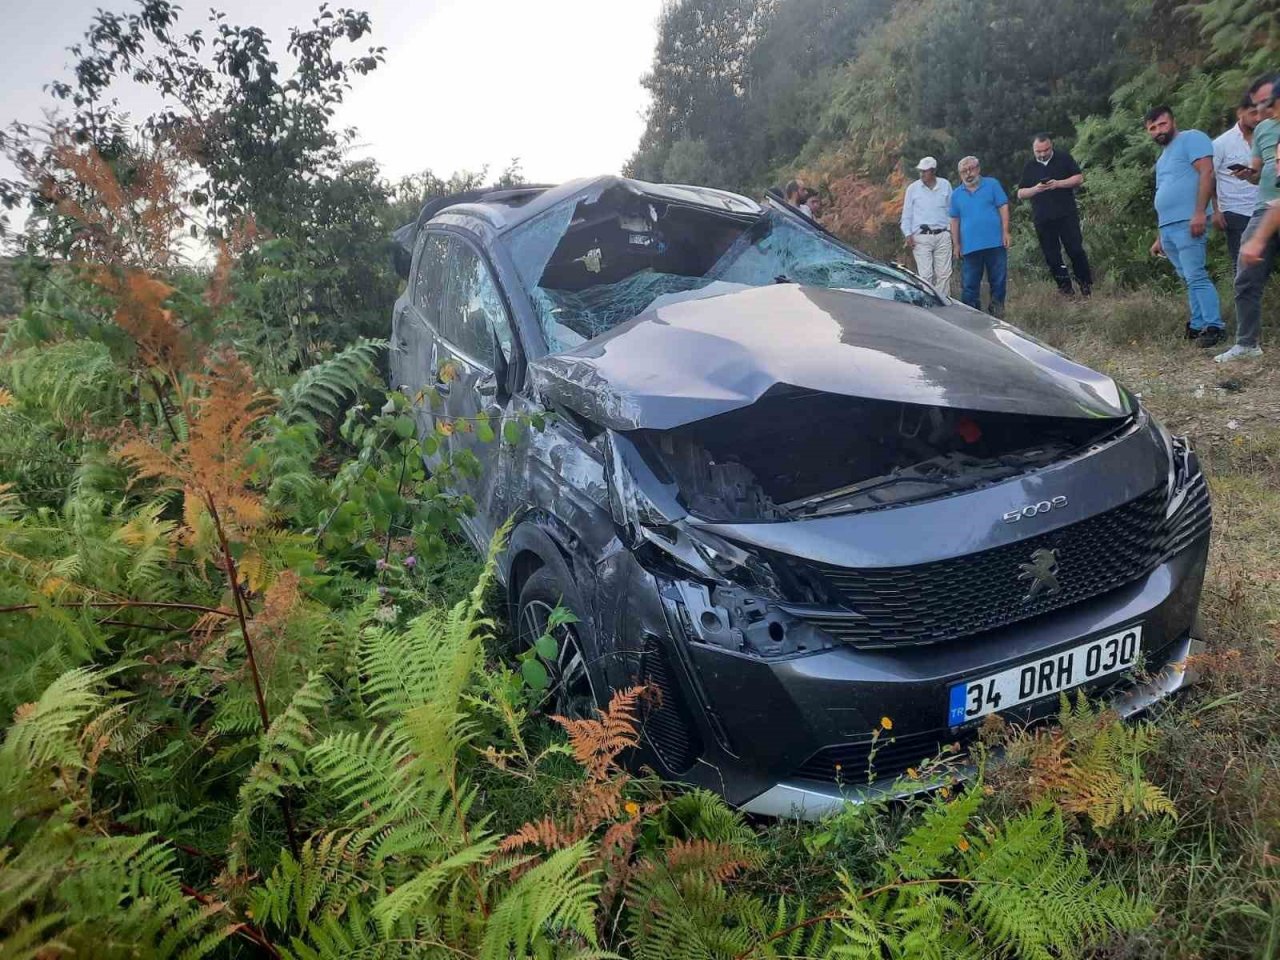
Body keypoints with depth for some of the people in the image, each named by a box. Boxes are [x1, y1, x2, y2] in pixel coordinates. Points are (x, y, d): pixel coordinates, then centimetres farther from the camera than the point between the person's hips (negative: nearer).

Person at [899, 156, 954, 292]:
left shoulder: (945, 185, 8)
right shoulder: (913, 188, 4)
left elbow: (951, 209, 14)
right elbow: (907, 215, 7)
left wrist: (950, 229, 8)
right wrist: (908, 235, -3)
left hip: (943, 236, 2)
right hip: (921, 237, -2)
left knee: (944, 273, 1)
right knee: (925, 274, -9)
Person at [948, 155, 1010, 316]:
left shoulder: (992, 184, 5)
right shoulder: (956, 194, 12)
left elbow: (1003, 208, 2)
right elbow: (954, 220, 15)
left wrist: (1005, 232, -6)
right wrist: (956, 244, 10)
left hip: (995, 243, -1)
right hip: (970, 247, 2)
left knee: (998, 279, 5)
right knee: (969, 285, 2)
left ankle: (997, 310, 19)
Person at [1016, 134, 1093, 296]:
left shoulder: (1064, 158, 5)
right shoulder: (1029, 167, 11)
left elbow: (1079, 178, 1)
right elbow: (1020, 194, 10)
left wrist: (1058, 184, -13)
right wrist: (1035, 189, -9)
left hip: (1067, 215, -2)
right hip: (1043, 220, 2)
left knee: (1075, 250, -5)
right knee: (1052, 256, 3)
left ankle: (1086, 285, 9)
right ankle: (1065, 289, 13)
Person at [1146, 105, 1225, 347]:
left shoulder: (1191, 138, 0)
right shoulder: (1163, 157, 26)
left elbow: (1206, 173, -13)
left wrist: (1199, 213, -23)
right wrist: (1159, 238, 24)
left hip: (1187, 223, -9)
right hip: (1167, 227, 9)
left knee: (1196, 277, -13)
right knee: (1188, 280, 10)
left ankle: (1214, 327, -11)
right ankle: (1197, 325, 14)